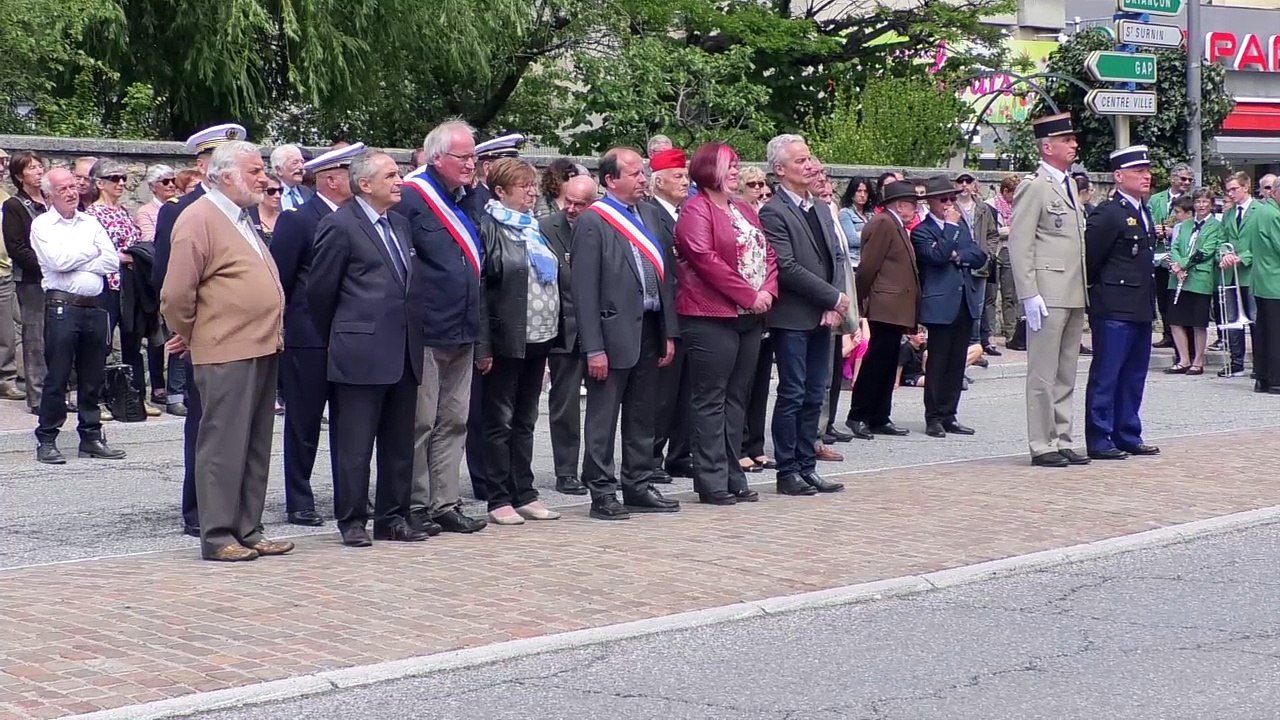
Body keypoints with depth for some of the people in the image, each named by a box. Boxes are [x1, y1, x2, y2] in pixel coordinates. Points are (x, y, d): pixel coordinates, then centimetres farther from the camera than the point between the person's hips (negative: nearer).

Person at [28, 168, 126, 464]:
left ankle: (91, 437, 18)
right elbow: (57, 261, -15)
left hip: (94, 306, 5)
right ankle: (46, 440, 3)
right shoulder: (42, 225, 1)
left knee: (93, 377, 10)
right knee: (57, 376, -4)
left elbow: (112, 262, 3)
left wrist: (75, 262, -8)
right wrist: (91, 251, -1)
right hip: (62, 306, -5)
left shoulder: (91, 223, 14)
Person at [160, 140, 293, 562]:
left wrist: (272, 337, 16)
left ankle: (247, 531, 20)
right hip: (225, 354, -9)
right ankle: (217, 537, 3)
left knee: (256, 448, 13)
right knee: (223, 445, -4)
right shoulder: (198, 219, -12)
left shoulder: (242, 218, 17)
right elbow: (176, 294, -14)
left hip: (261, 349, 9)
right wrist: (187, 335, -2)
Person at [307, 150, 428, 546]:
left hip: (403, 352, 7)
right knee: (355, 443, -1)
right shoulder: (340, 225, -7)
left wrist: (412, 338, 16)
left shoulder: (401, 224, 15)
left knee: (399, 442, 11)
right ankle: (352, 521, 7)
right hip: (362, 352, -7)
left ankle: (393, 517, 19)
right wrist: (337, 338, 6)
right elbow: (320, 289, -4)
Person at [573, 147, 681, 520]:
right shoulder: (592, 221, -9)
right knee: (603, 419, 1)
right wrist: (593, 347, -17)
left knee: (642, 417, 15)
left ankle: (638, 486, 24)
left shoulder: (649, 215, 11)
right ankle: (602, 493, 7)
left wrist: (668, 331, 9)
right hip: (614, 332, -7)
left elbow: (663, 275, 14)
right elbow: (584, 289, -13)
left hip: (649, 330, 7)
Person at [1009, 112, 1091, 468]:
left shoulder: (1069, 184, 18)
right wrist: (1029, 295, -18)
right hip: (1048, 295, -9)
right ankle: (1042, 446, 1)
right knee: (1043, 374, -4)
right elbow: (1019, 246, -13)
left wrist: (1084, 290, 16)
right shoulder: (1033, 186, -8)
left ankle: (1062, 441, 18)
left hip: (1074, 295, 9)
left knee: (1066, 375, 12)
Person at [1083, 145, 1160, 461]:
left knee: (1134, 377, 13)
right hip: (1114, 309, -9)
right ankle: (1099, 441, 3)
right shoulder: (1108, 214, -14)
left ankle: (1128, 437, 21)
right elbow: (1088, 258, -14)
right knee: (1105, 377, -2)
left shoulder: (1144, 213, 15)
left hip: (1141, 308, 9)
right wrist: (1097, 292, -3)